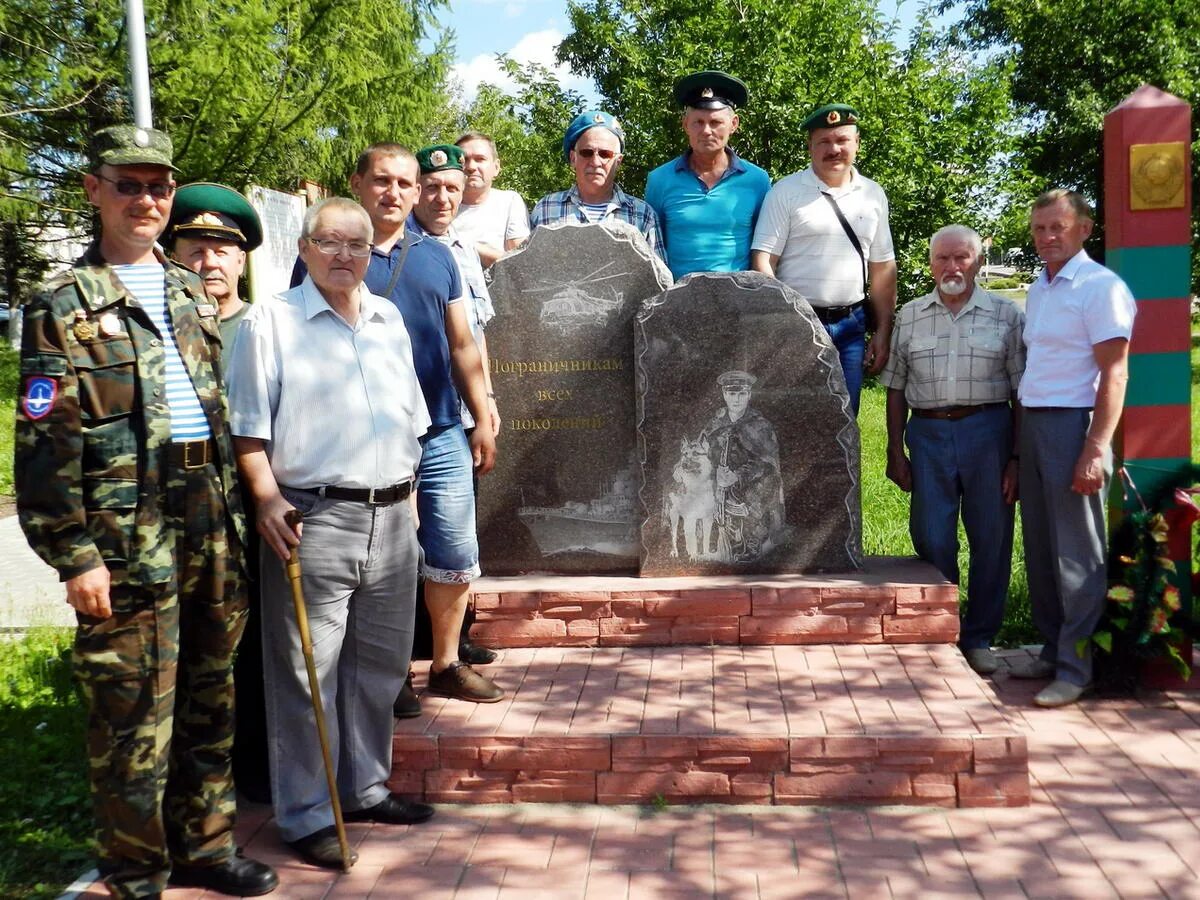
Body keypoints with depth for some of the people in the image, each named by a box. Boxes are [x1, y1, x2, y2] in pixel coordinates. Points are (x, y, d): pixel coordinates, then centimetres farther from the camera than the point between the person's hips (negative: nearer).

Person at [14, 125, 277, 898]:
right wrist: (73, 553, -14)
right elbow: (45, 441, -9)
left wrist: (239, 511, 14)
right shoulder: (64, 305, -5)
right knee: (135, 718, 2)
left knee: (210, 697, 15)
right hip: (129, 529, -6)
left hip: (213, 521, 6)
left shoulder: (191, 293, 15)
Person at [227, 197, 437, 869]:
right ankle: (306, 815, 12)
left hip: (392, 518, 6)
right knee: (307, 676, 0)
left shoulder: (390, 319, 15)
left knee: (380, 665, 14)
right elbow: (248, 428, -5)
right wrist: (267, 499, -17)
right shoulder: (272, 322, -2)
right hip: (314, 519, -5)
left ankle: (368, 789, 30)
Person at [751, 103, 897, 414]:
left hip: (849, 326, 4)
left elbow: (882, 268, 13)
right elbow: (762, 261, -7)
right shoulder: (786, 191, -3)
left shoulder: (873, 195, 11)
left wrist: (883, 332, 8)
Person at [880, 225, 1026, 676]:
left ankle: (979, 638, 17)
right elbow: (896, 388, 11)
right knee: (932, 539, 3)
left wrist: (1017, 457, -3)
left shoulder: (1006, 315, 4)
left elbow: (1022, 391, 3)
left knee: (991, 539, 3)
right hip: (929, 433, 1)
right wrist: (895, 451, 6)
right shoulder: (909, 317, 10)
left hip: (988, 433, -1)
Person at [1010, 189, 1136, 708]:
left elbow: (1114, 375, -13)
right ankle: (1052, 650, 22)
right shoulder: (1038, 290, 17)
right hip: (1032, 425, 8)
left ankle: (1075, 668, 2)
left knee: (1076, 553, -4)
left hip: (1073, 424, -8)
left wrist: (1095, 449, -20)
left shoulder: (1100, 287, -8)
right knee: (1040, 547, 12)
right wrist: (1019, 443, 14)